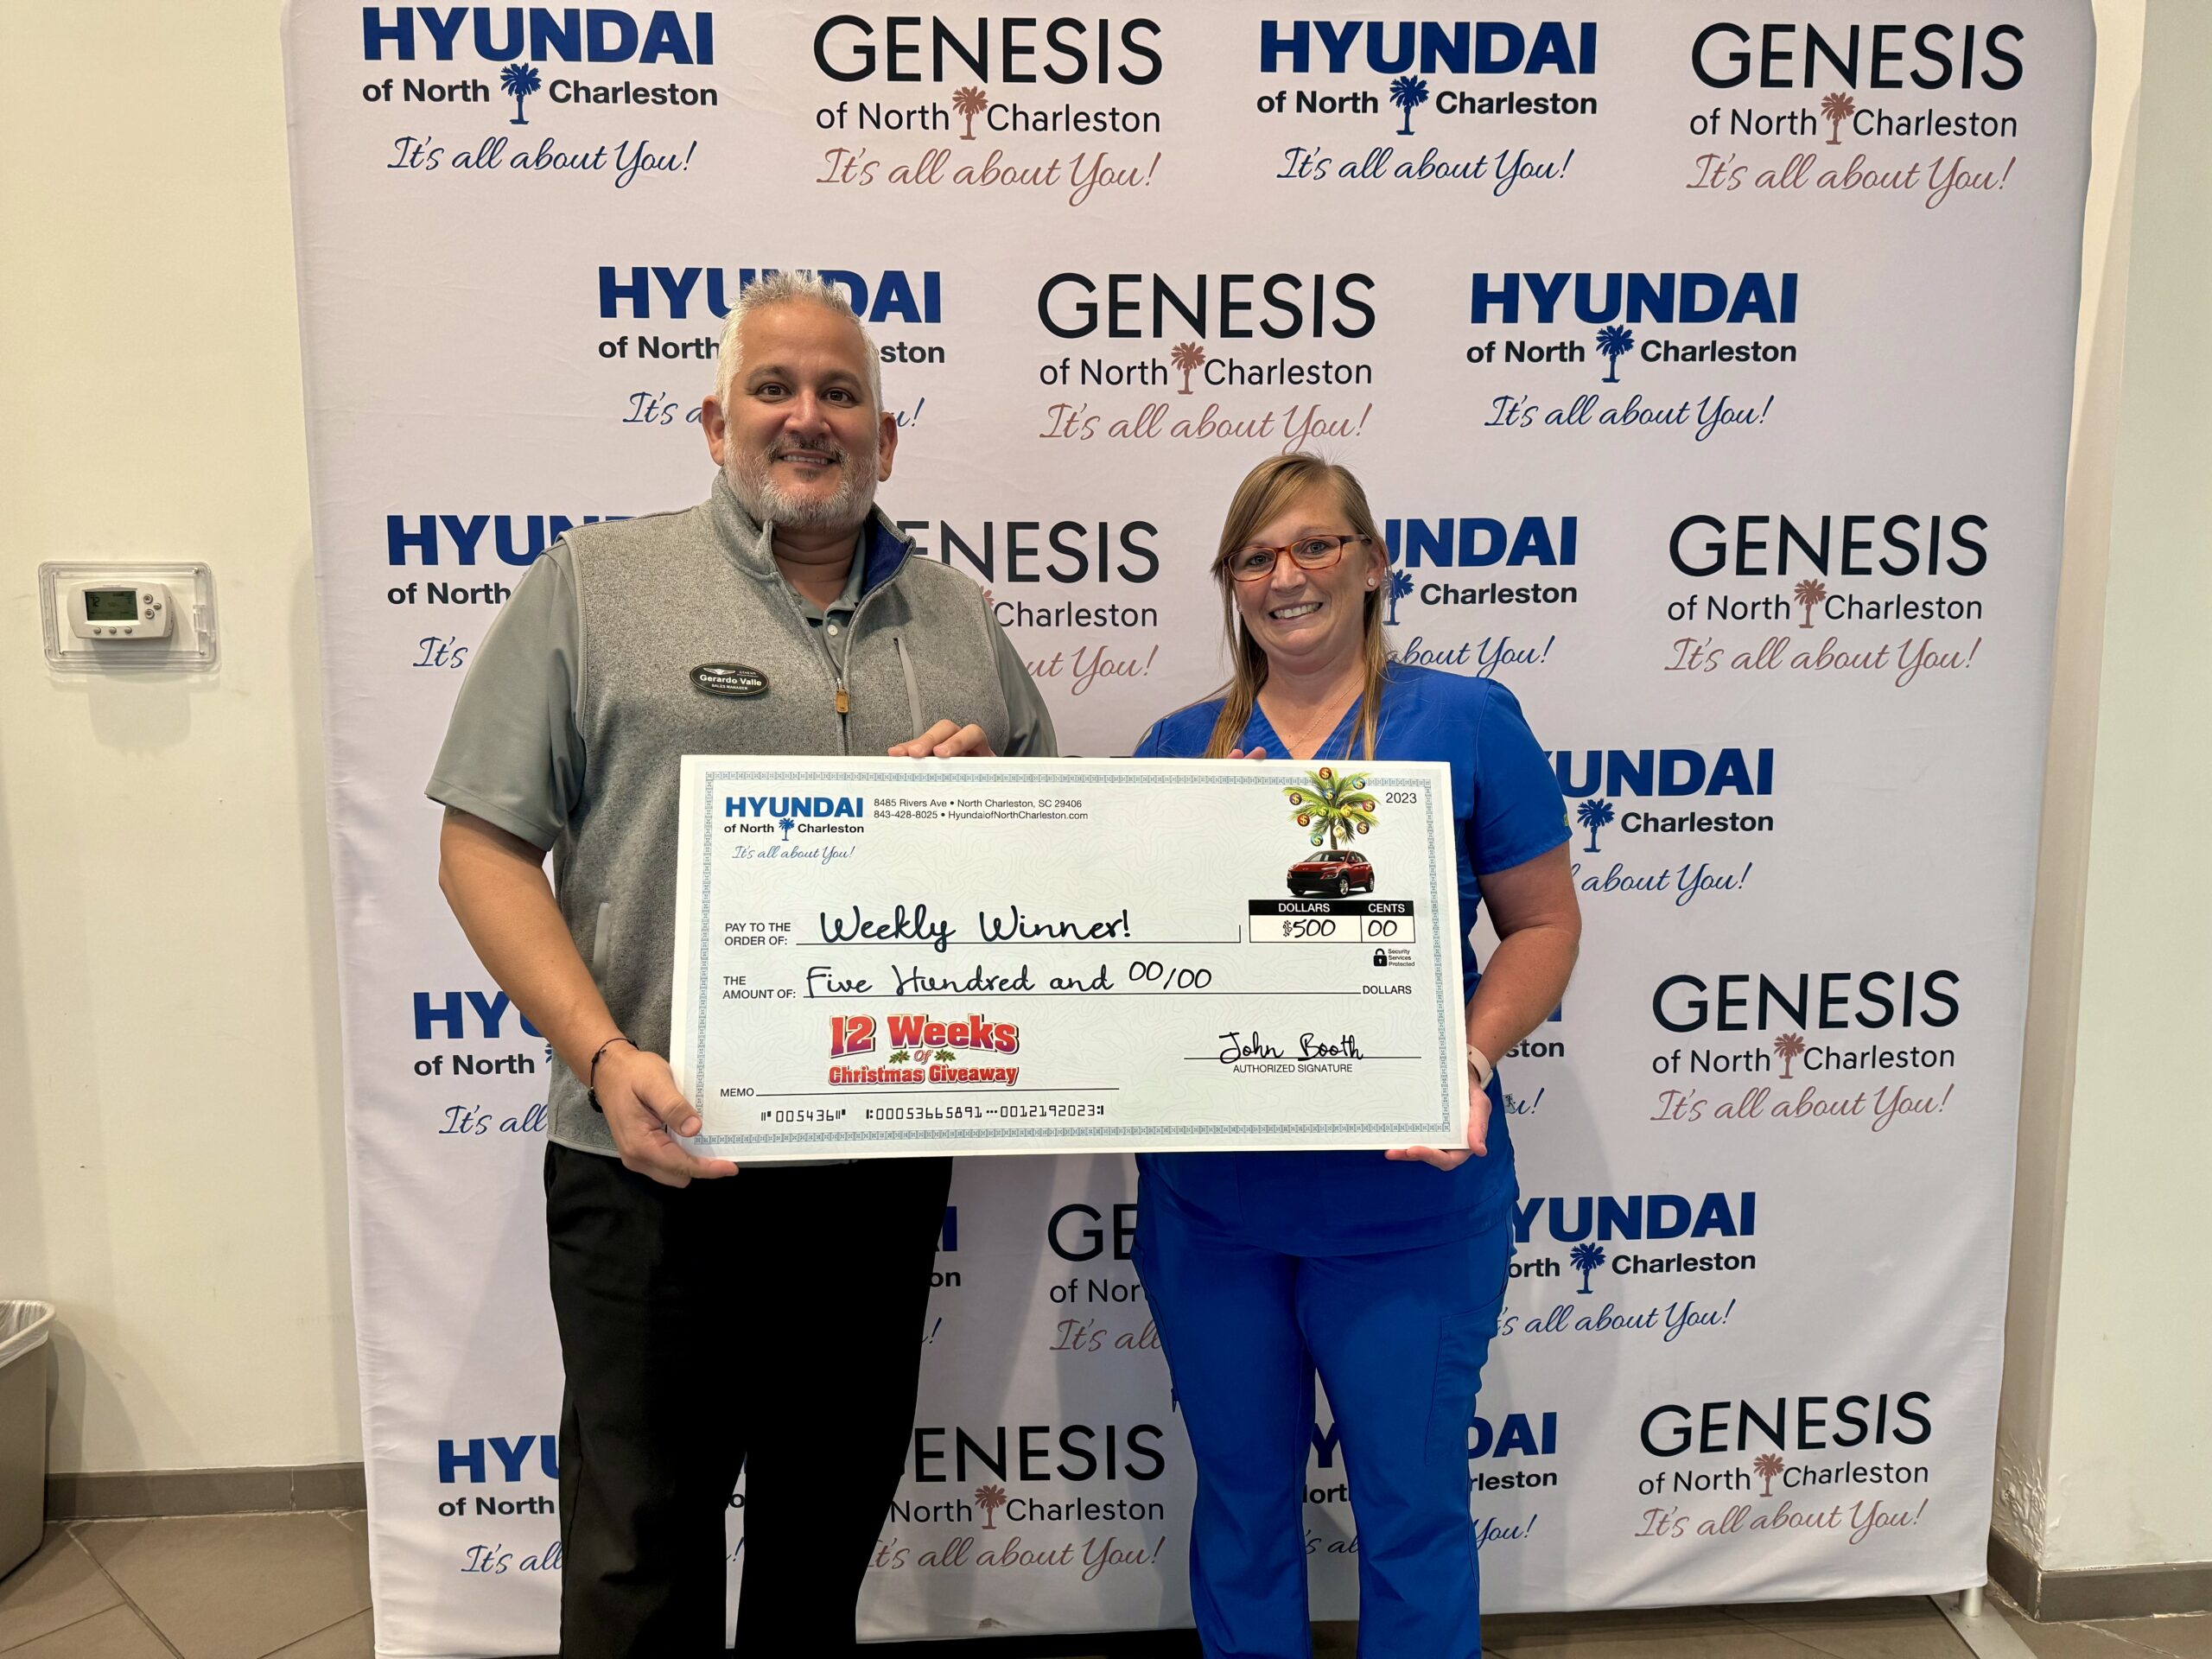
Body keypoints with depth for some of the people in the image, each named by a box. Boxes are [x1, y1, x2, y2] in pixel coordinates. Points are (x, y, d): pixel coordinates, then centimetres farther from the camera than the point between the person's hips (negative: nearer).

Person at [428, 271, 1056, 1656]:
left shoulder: (960, 618, 11)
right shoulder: (595, 582, 0)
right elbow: (485, 844, -5)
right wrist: (605, 1056, -17)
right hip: (663, 1152, -3)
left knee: (830, 1530, 20)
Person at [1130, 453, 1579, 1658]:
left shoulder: (1465, 722, -2)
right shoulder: (1180, 746, 6)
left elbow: (1543, 925, 0)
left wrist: (1471, 1060, -16)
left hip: (1403, 1193, -3)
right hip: (1210, 1193, 3)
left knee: (1412, 1502, 11)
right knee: (1240, 1497, 19)